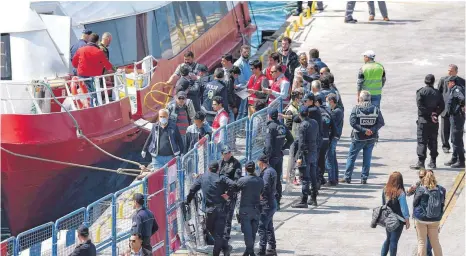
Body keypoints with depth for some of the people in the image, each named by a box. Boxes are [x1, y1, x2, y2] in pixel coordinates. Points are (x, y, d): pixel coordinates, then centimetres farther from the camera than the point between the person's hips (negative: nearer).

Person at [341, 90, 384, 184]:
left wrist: (363, 130, -18)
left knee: (351, 157, 8)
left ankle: (347, 177, 10)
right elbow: (381, 123, -5)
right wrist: (372, 130, -11)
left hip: (358, 138, -3)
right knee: (367, 158, 10)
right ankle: (364, 178, 10)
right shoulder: (376, 109, 0)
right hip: (371, 138, 3)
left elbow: (352, 122, -18)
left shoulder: (356, 109, -8)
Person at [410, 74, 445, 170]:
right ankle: (433, 162, 15)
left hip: (423, 120, -4)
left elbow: (420, 105, -13)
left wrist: (431, 114, -10)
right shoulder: (437, 93, 6)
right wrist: (435, 114, -2)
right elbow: (442, 106, 2)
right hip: (434, 122, 4)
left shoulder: (421, 92, -6)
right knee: (433, 141, 12)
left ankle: (421, 162, -11)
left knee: (422, 141, -4)